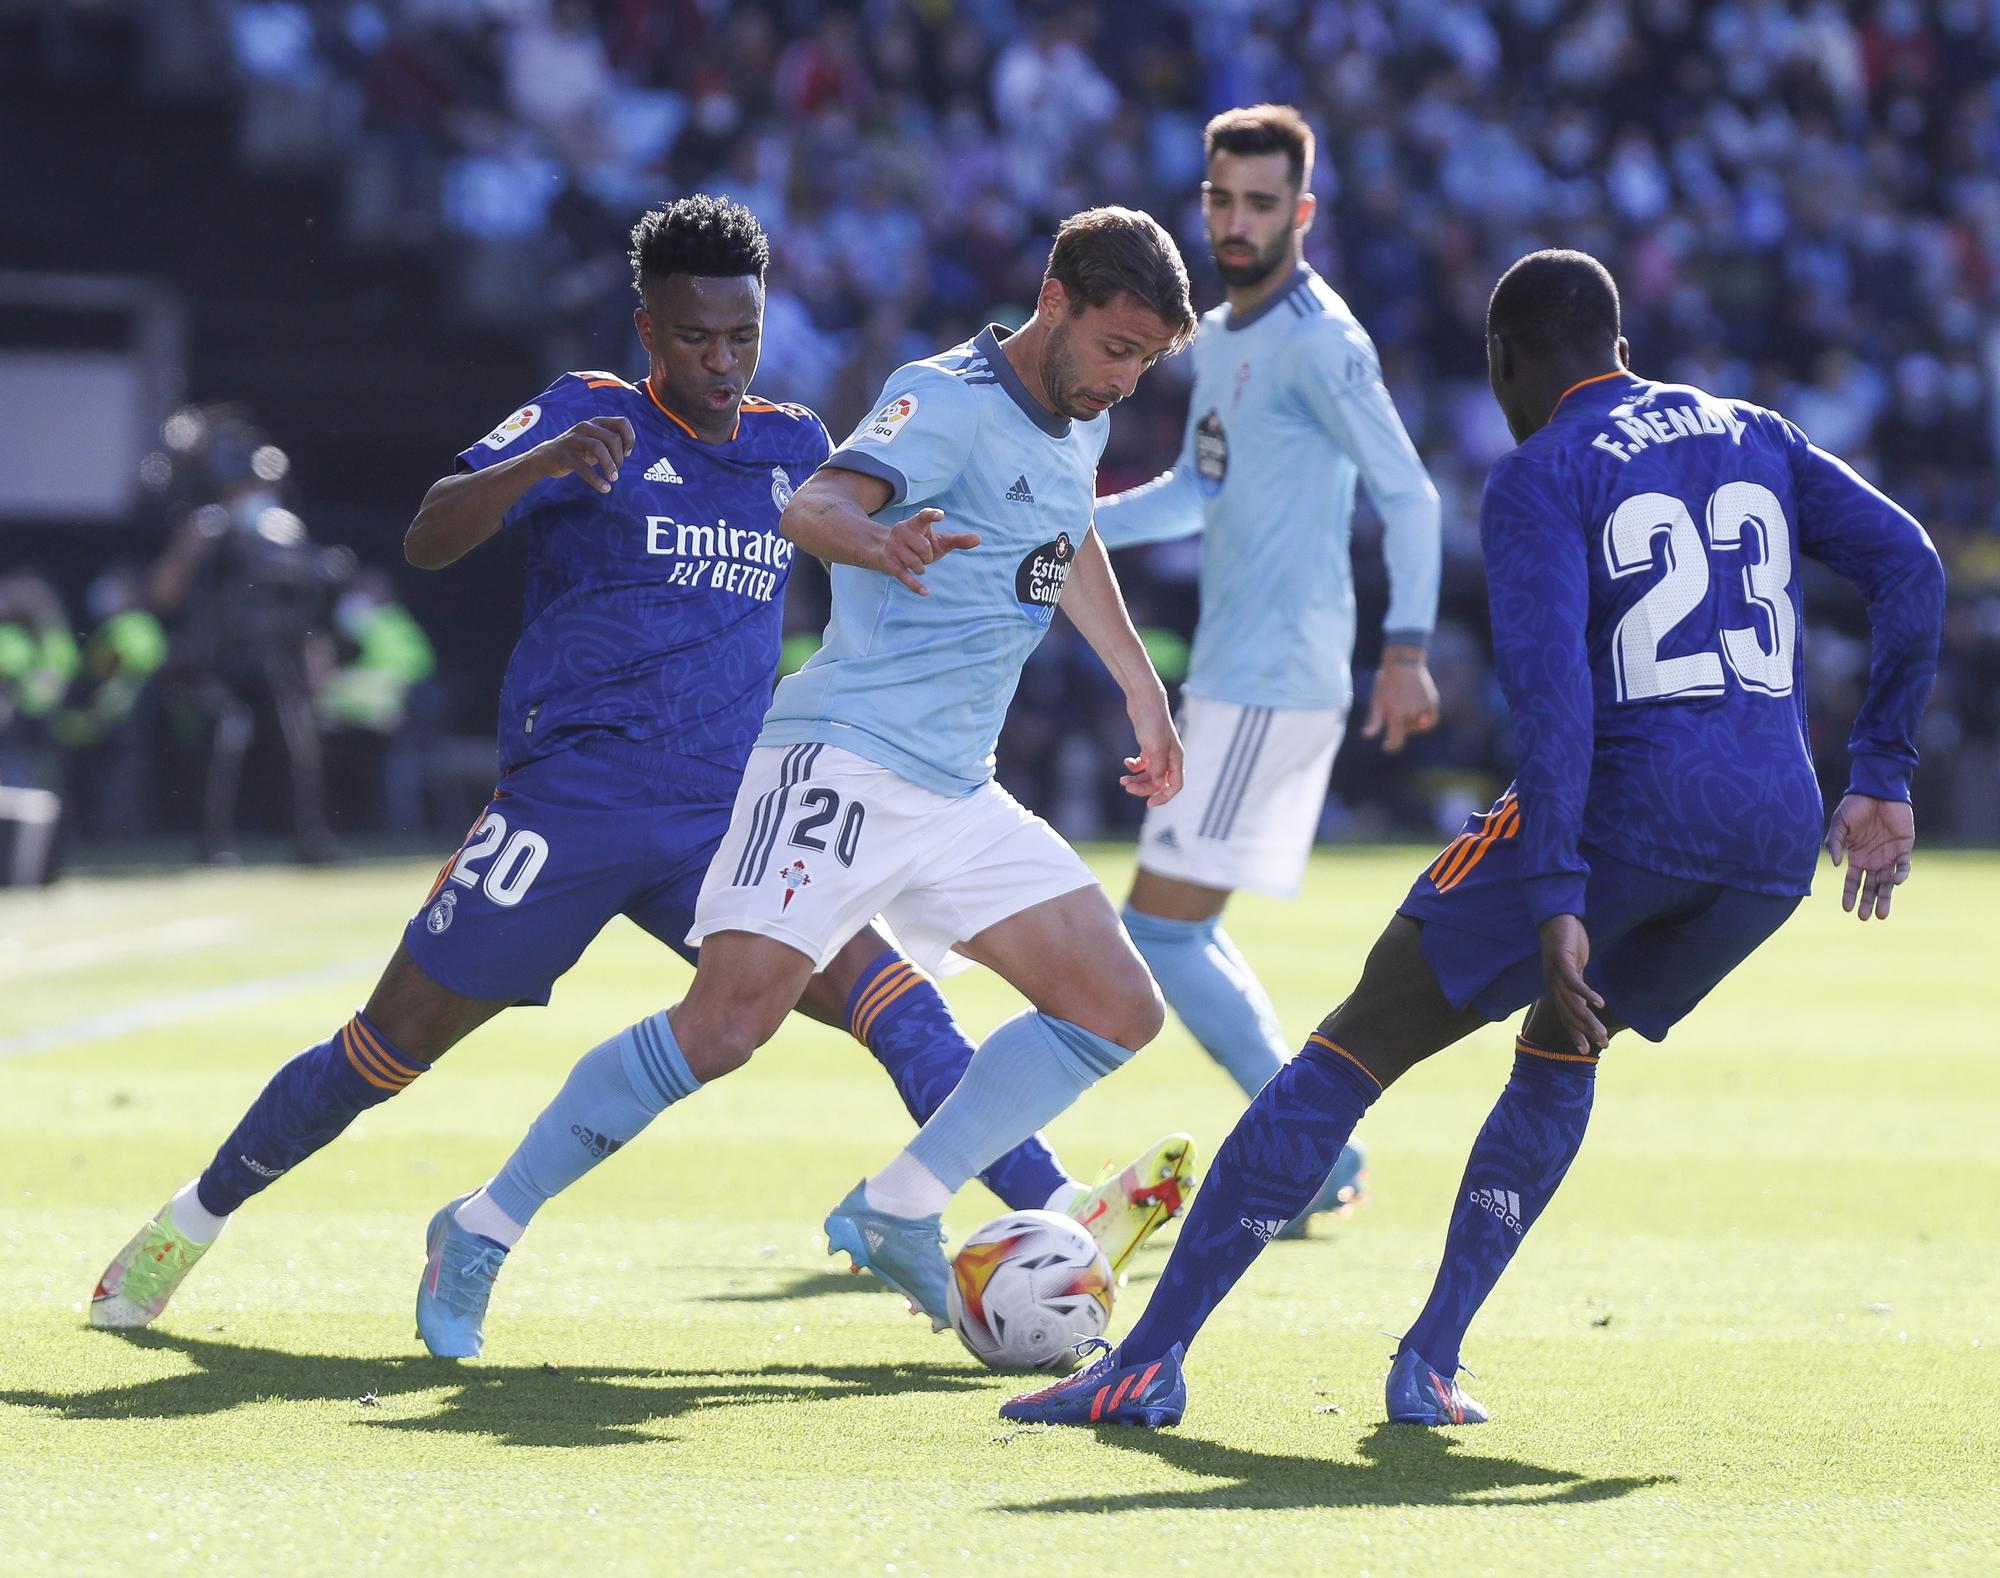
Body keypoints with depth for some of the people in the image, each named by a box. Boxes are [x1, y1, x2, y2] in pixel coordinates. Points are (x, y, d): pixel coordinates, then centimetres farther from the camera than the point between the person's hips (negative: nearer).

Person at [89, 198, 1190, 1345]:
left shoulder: (794, 445, 14)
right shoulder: (587, 416, -1)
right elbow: (429, 540, -13)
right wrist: (545, 464, -31)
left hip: (725, 825, 4)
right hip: (569, 806, -4)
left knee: (891, 996, -16)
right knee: (391, 1048, 0)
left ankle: (1056, 1215, -22)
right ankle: (192, 1224, 18)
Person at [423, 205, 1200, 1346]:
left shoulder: (1079, 422, 13)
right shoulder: (949, 400, -12)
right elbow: (814, 507, -30)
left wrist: (1142, 689, 41)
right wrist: (876, 540, -52)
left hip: (959, 793, 9)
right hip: (848, 756, -9)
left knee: (1119, 1011, 3)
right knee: (727, 1025, -20)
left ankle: (900, 1212, 10)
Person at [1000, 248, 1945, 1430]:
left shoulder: (1542, 477, 1)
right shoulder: (1755, 437, 20)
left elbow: (1552, 684, -13)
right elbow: (1909, 565, 11)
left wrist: (1555, 900, -19)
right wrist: (1882, 781, 11)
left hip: (1620, 811, -6)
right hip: (1776, 844, 6)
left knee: (1356, 1049, 2)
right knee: (1562, 1054, 29)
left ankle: (1155, 1356, -3)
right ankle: (1432, 1364, 16)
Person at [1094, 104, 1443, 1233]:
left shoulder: (1319, 344, -13)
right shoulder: (1221, 336, 15)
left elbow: (1408, 494, -18)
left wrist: (1407, 647, -25)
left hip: (1276, 684, -10)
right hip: (1230, 677, 10)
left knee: (1162, 928, -11)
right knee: (1185, 930, 13)